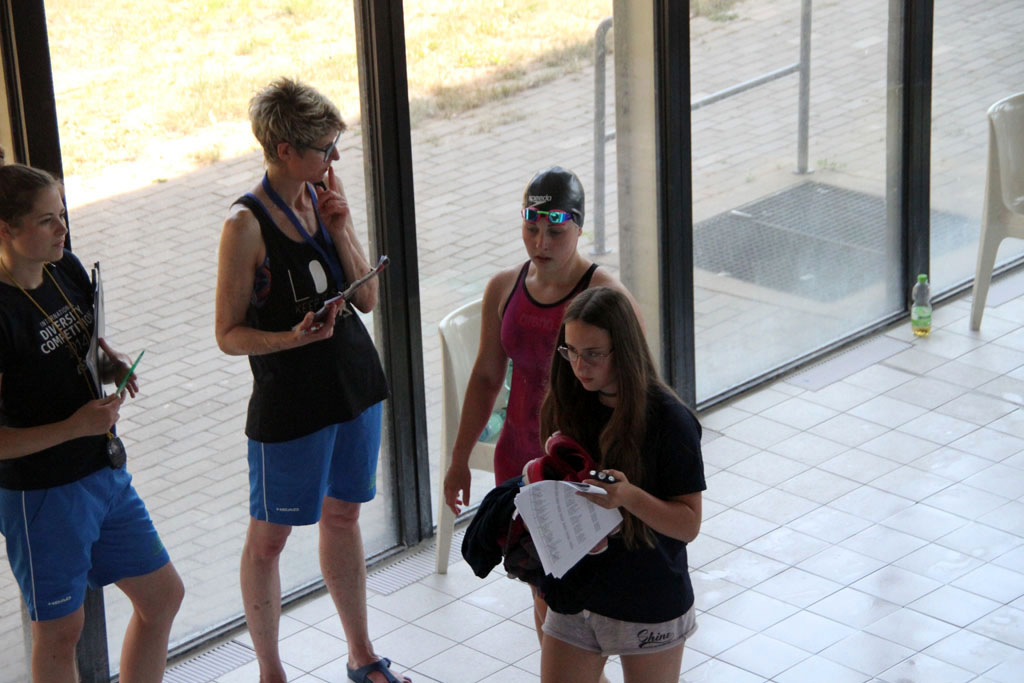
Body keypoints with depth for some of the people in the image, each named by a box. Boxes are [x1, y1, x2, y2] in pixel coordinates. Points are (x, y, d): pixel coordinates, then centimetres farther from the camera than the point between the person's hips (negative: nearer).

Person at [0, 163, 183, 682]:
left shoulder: (68, 271, 1)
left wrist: (111, 366, -1)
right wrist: (75, 426, -27)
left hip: (106, 472, 8)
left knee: (162, 596, 16)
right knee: (60, 630, 7)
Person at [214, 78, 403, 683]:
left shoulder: (323, 199, 2)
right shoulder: (246, 224, -18)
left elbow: (368, 298, 2)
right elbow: (230, 334, -14)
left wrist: (342, 228, -10)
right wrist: (295, 337, -30)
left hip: (354, 383, 7)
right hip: (288, 401, -7)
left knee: (342, 514, 19)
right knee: (269, 536, 6)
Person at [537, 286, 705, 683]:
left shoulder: (668, 420, -17)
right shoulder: (571, 406, -1)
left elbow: (689, 524, -17)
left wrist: (628, 496, -33)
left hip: (649, 604, -4)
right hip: (575, 591, 5)